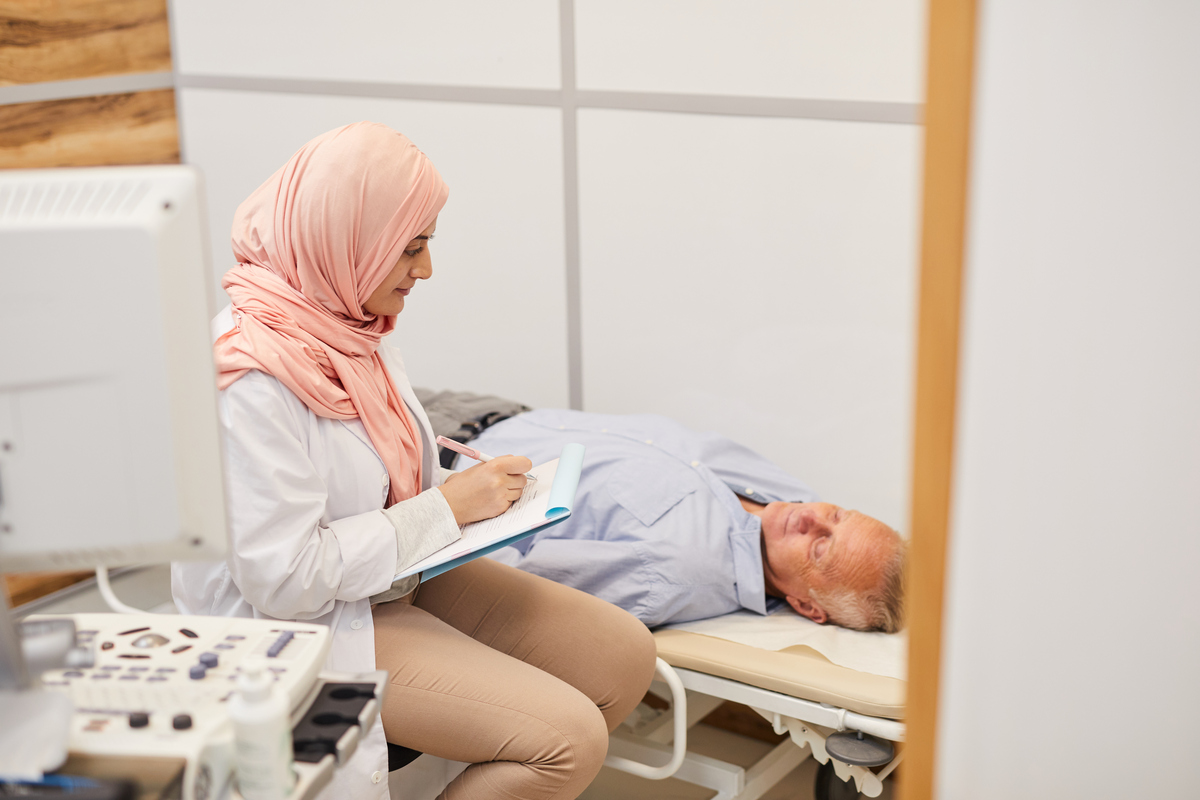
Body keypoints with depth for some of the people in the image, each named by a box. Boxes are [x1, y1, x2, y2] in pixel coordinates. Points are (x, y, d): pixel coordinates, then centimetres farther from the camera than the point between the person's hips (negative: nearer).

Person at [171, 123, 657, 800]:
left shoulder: (345, 323, 3)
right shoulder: (251, 378, -25)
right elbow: (284, 579, -26)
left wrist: (475, 488, -2)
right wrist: (444, 509, -21)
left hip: (400, 576, 9)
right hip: (312, 627, -9)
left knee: (625, 653, 1)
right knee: (568, 737, -19)